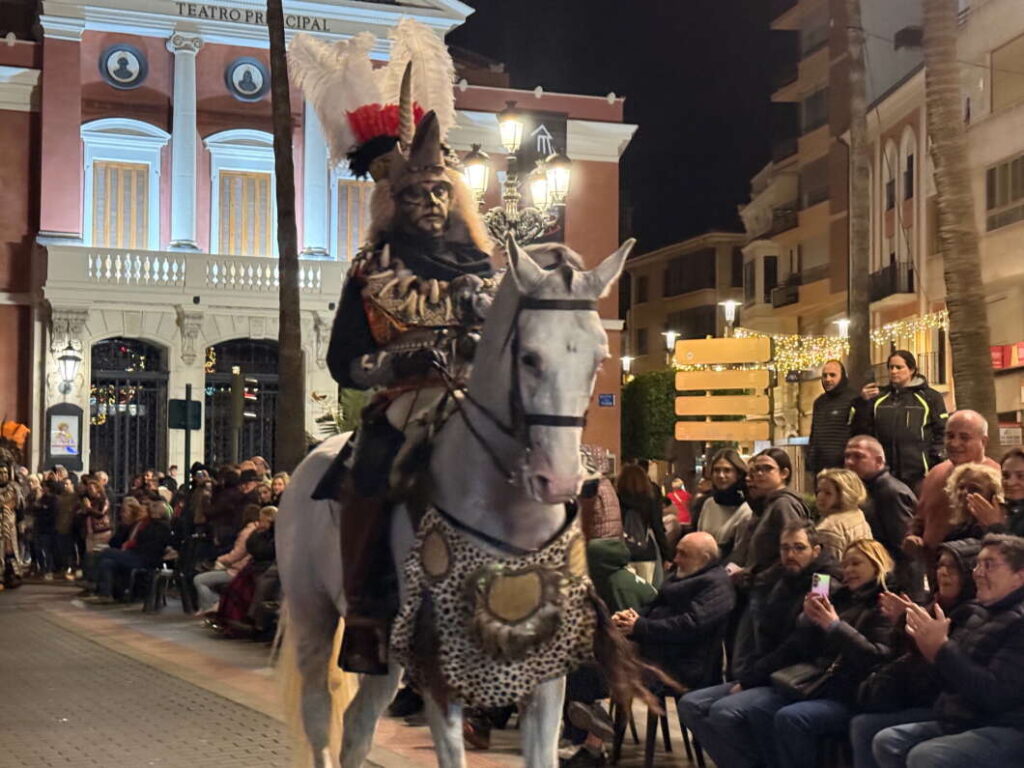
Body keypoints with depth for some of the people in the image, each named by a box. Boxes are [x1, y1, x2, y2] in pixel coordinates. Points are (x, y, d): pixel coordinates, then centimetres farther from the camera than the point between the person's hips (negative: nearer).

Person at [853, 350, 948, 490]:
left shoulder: (930, 397, 6)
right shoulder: (878, 397, 15)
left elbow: (941, 433, 3)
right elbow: (861, 431, 11)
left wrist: (935, 470, -6)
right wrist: (863, 403, -2)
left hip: (919, 474, -3)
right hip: (884, 475, 3)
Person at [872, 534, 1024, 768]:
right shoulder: (982, 616, 18)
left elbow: (995, 695, -24)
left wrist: (942, 648, -22)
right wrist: (930, 647, 0)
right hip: (960, 722, 10)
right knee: (886, 742, -4)